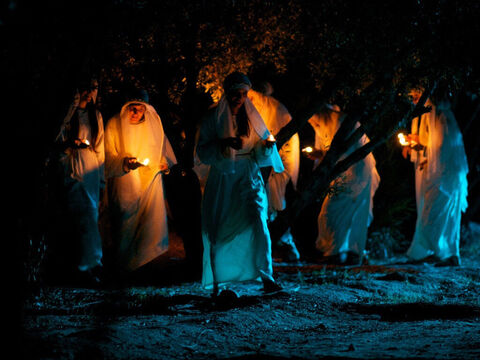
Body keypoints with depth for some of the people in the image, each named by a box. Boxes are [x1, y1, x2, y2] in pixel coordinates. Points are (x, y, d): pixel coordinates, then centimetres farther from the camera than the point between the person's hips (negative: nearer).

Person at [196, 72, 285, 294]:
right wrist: (225, 144, -20)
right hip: (222, 179, -1)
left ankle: (266, 278, -21)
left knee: (258, 223, -18)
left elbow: (260, 154, 11)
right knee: (219, 231, 1)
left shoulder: (251, 117, 8)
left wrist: (267, 146, -12)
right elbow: (203, 151, -5)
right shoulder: (214, 118, 1)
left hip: (248, 178, 1)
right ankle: (217, 282, 15)